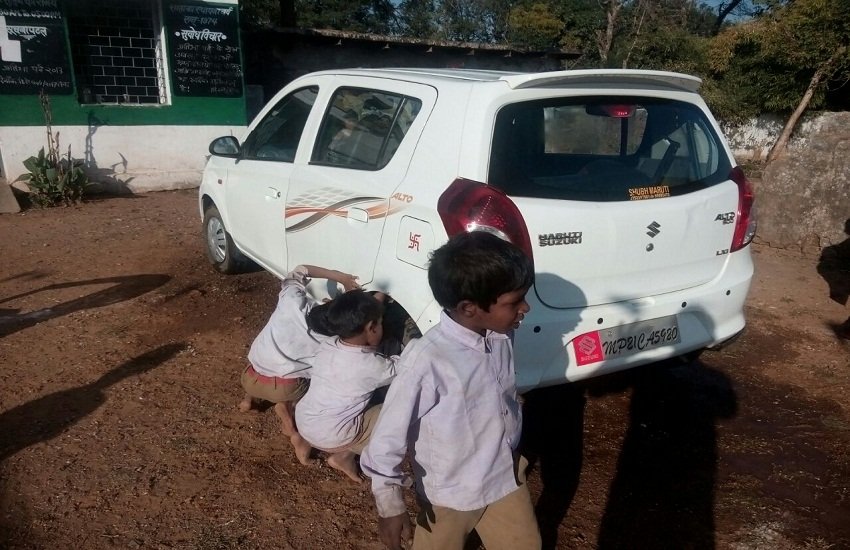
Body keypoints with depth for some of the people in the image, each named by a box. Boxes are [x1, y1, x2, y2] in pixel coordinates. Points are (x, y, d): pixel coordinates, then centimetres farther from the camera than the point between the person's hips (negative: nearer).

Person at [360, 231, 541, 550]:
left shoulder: (500, 337, -14)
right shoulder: (427, 361, -34)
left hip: (506, 479, 6)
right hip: (449, 496, -5)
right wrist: (390, 506, -13)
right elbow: (388, 438, -23)